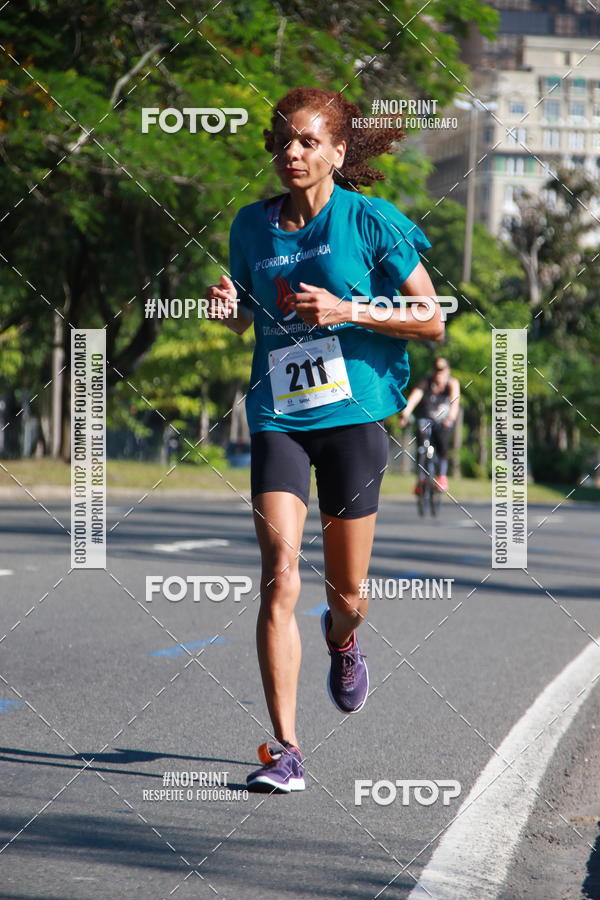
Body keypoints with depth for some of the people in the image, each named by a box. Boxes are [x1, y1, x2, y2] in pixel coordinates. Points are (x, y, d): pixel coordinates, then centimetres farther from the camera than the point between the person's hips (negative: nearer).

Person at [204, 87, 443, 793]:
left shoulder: (371, 222, -4)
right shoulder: (252, 225, 7)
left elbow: (431, 321, -2)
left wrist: (347, 311, -14)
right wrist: (229, 307, -1)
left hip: (354, 415, -2)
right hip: (278, 417, 2)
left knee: (347, 595, 8)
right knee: (280, 577, -15)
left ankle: (342, 640, 46)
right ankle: (283, 750, -13)